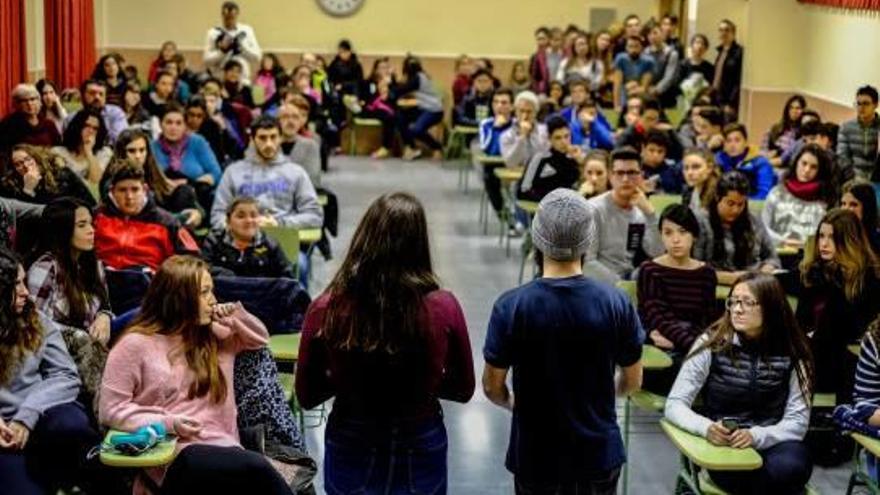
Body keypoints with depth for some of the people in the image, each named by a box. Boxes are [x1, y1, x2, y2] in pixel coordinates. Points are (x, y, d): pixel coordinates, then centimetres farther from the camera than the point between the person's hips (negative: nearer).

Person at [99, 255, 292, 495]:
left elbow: (260, 338, 33)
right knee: (256, 468, -32)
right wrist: (168, 424, -13)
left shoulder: (213, 335, 18)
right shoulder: (135, 345, 0)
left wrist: (238, 316, 12)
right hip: (174, 452, -5)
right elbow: (112, 410, -3)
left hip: (220, 445, 5)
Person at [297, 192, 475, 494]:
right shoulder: (443, 308, -18)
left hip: (350, 450, 0)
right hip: (421, 449, 0)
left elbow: (307, 396, -5)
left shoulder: (326, 310, -19)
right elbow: (463, 389, -3)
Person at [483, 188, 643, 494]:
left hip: (535, 457, -1)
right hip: (599, 454, 1)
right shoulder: (616, 303, -13)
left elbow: (493, 387, -9)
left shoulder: (511, 307, -17)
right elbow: (633, 381, -2)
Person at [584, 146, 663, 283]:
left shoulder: (641, 212, 10)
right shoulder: (594, 209, -7)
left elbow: (657, 254, -4)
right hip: (599, 283, -6)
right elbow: (587, 263, -14)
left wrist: (649, 213, -12)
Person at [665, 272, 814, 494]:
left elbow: (798, 420, -3)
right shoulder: (712, 344, -2)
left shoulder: (791, 353, 1)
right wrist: (706, 427, -26)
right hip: (723, 445, -1)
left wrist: (757, 436, -23)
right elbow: (674, 404, -4)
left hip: (772, 441, 1)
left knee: (790, 467, -34)